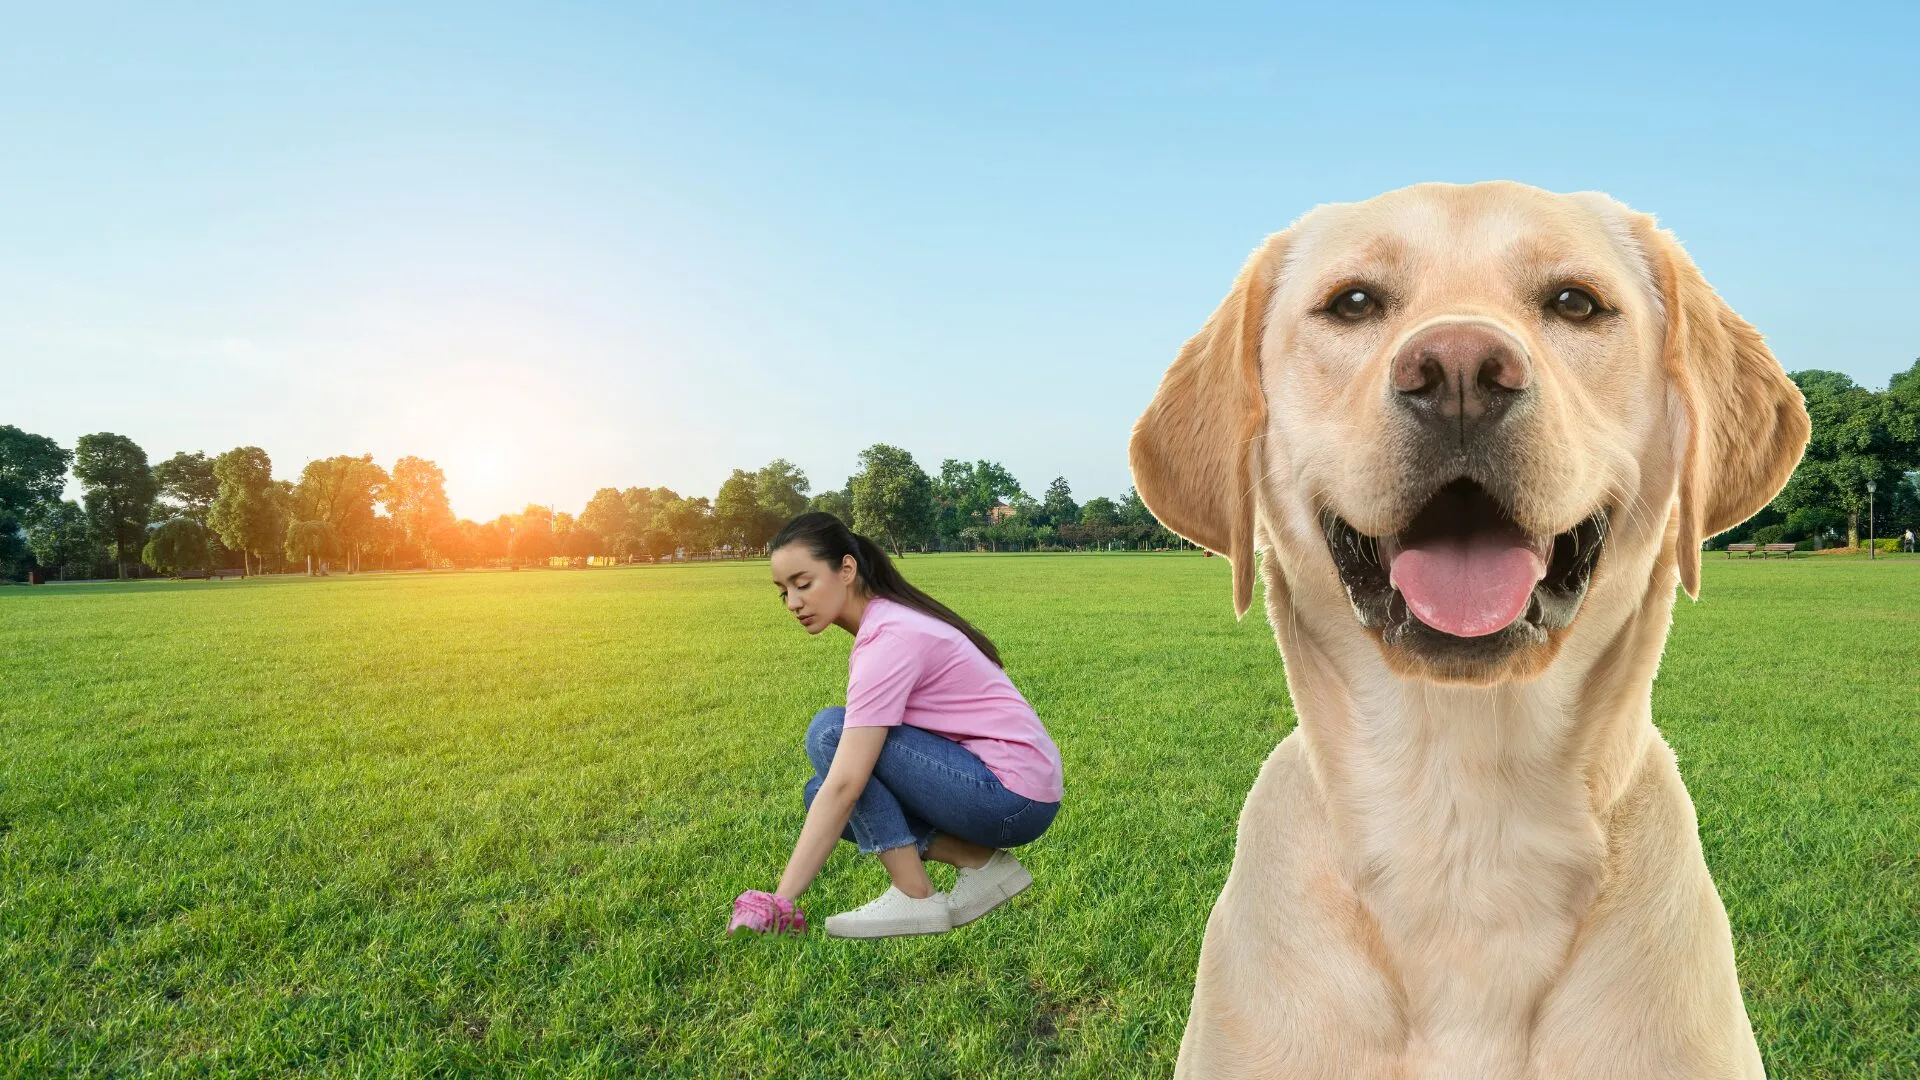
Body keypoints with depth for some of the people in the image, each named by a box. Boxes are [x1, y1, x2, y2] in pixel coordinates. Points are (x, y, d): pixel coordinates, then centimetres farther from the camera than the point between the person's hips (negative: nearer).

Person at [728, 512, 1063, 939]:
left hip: (1012, 795, -9)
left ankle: (915, 899, -12)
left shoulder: (889, 640, -20)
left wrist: (779, 901, -27)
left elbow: (844, 787, -27)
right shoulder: (891, 618, 9)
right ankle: (978, 862, 2)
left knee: (830, 732, -15)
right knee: (822, 795, 5)